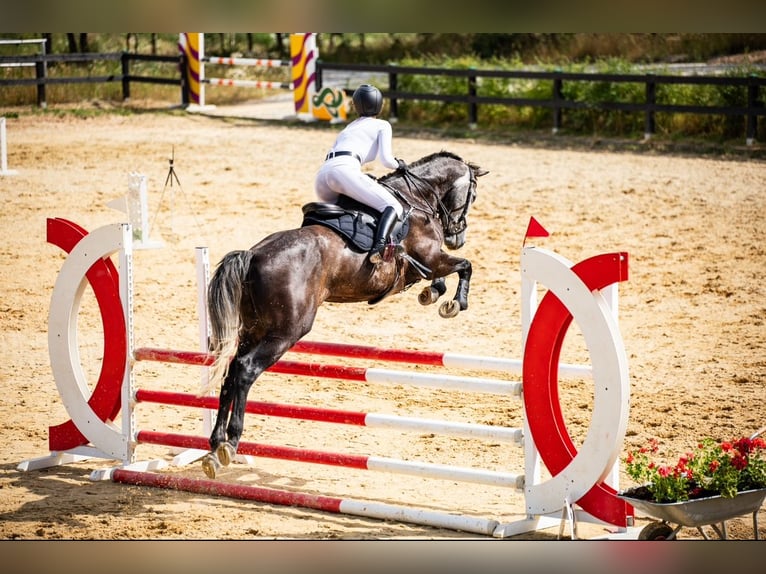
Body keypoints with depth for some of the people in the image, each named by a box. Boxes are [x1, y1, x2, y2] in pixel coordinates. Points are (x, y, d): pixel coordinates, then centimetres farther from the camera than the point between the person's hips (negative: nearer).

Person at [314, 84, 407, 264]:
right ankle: (378, 248, -37)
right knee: (393, 207, -10)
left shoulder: (348, 128, 35)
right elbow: (386, 159, 4)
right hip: (344, 170, -7)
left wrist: (364, 177, 35)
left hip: (321, 175, 7)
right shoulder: (382, 125, 18)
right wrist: (399, 165, 25)